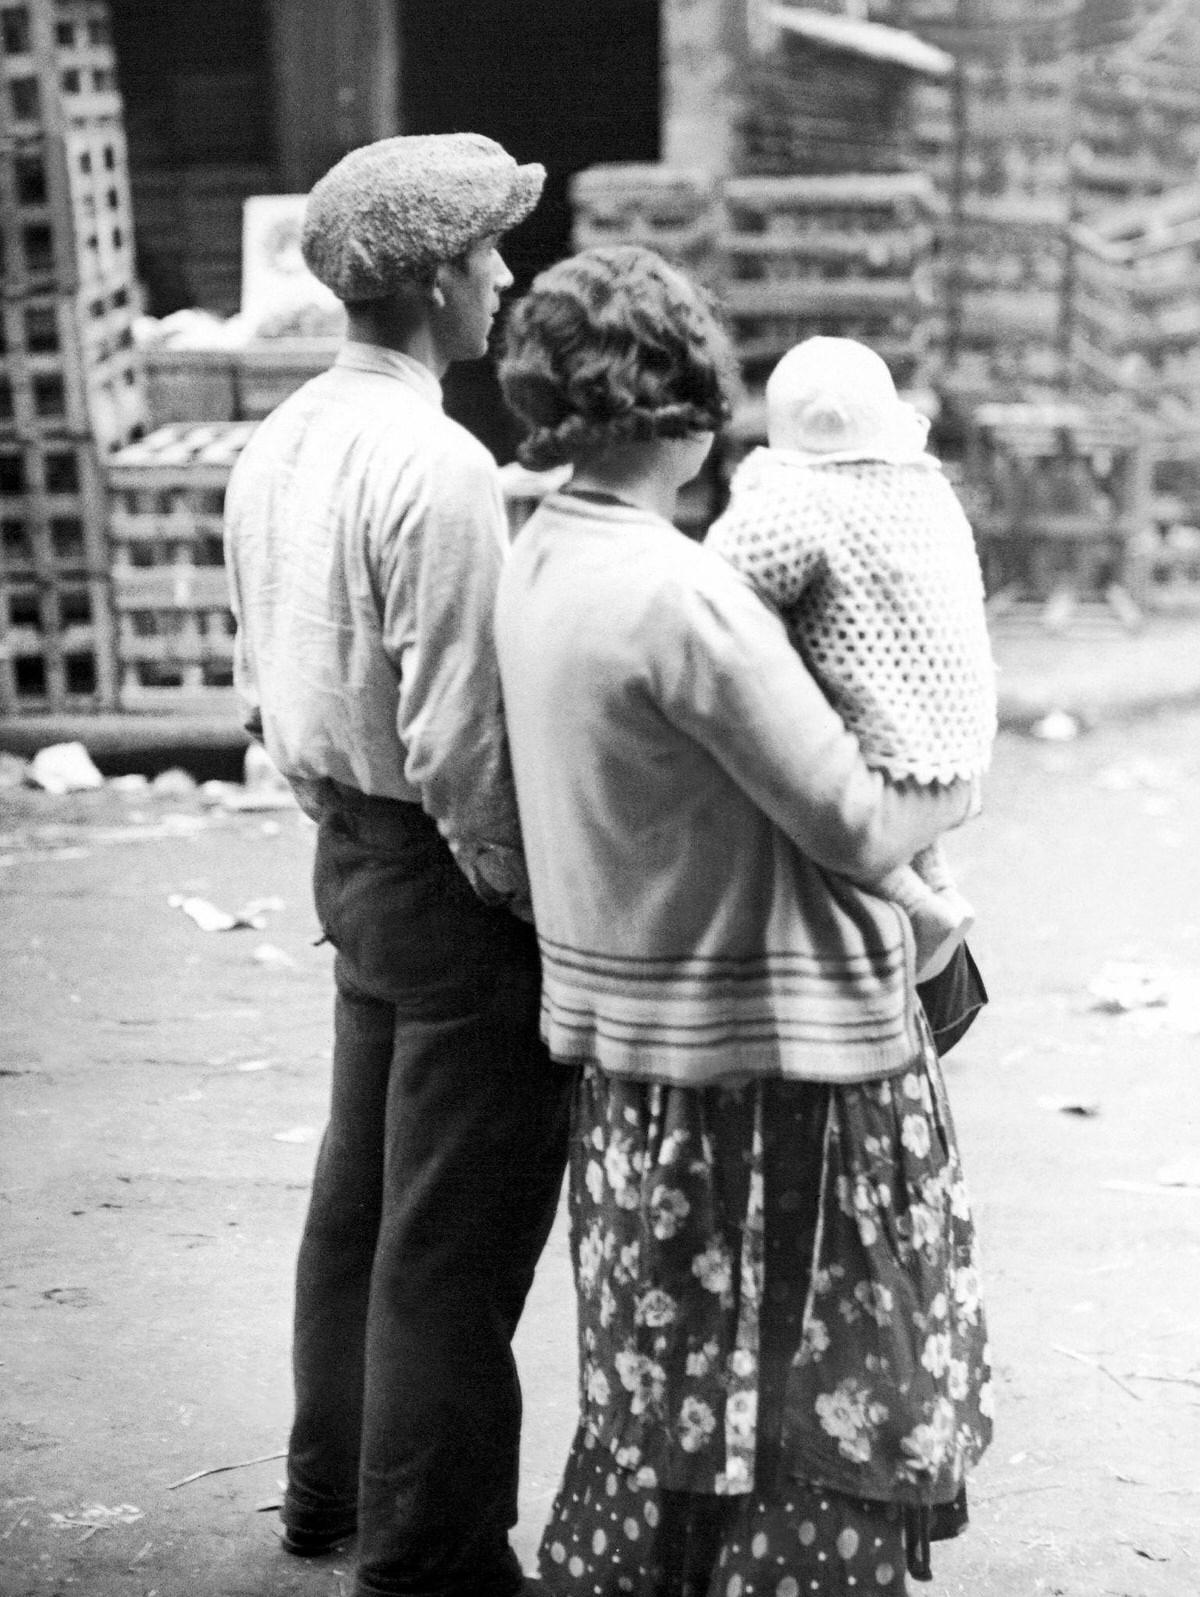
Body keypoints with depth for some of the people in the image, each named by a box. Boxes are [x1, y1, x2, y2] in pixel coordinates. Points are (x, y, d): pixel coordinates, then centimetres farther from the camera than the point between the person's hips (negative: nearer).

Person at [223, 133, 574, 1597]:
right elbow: (460, 740, -24)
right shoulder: (434, 467, -22)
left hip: (349, 854, 10)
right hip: (449, 876, -9)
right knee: (456, 1232, 2)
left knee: (361, 1190, 22)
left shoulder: (279, 445, 6)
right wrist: (545, 896, -14)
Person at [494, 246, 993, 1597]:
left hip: (624, 1037, 9)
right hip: (769, 1044, -9)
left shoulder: (536, 558, 2)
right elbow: (853, 829, -20)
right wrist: (957, 788, 1)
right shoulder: (681, 596, -25)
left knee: (658, 1360, 22)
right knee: (819, 1381, 7)